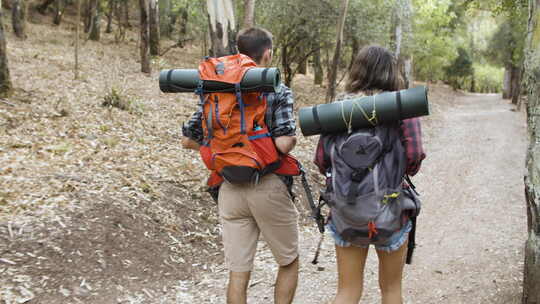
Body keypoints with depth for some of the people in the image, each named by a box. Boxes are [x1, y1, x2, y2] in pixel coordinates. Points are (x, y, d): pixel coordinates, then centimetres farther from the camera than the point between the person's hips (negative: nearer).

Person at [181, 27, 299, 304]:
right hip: (269, 186, -4)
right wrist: (293, 139, 3)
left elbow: (188, 140, 8)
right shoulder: (278, 91, -7)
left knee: (238, 272, 8)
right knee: (289, 262, 17)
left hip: (230, 189, 4)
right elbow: (283, 144, -19)